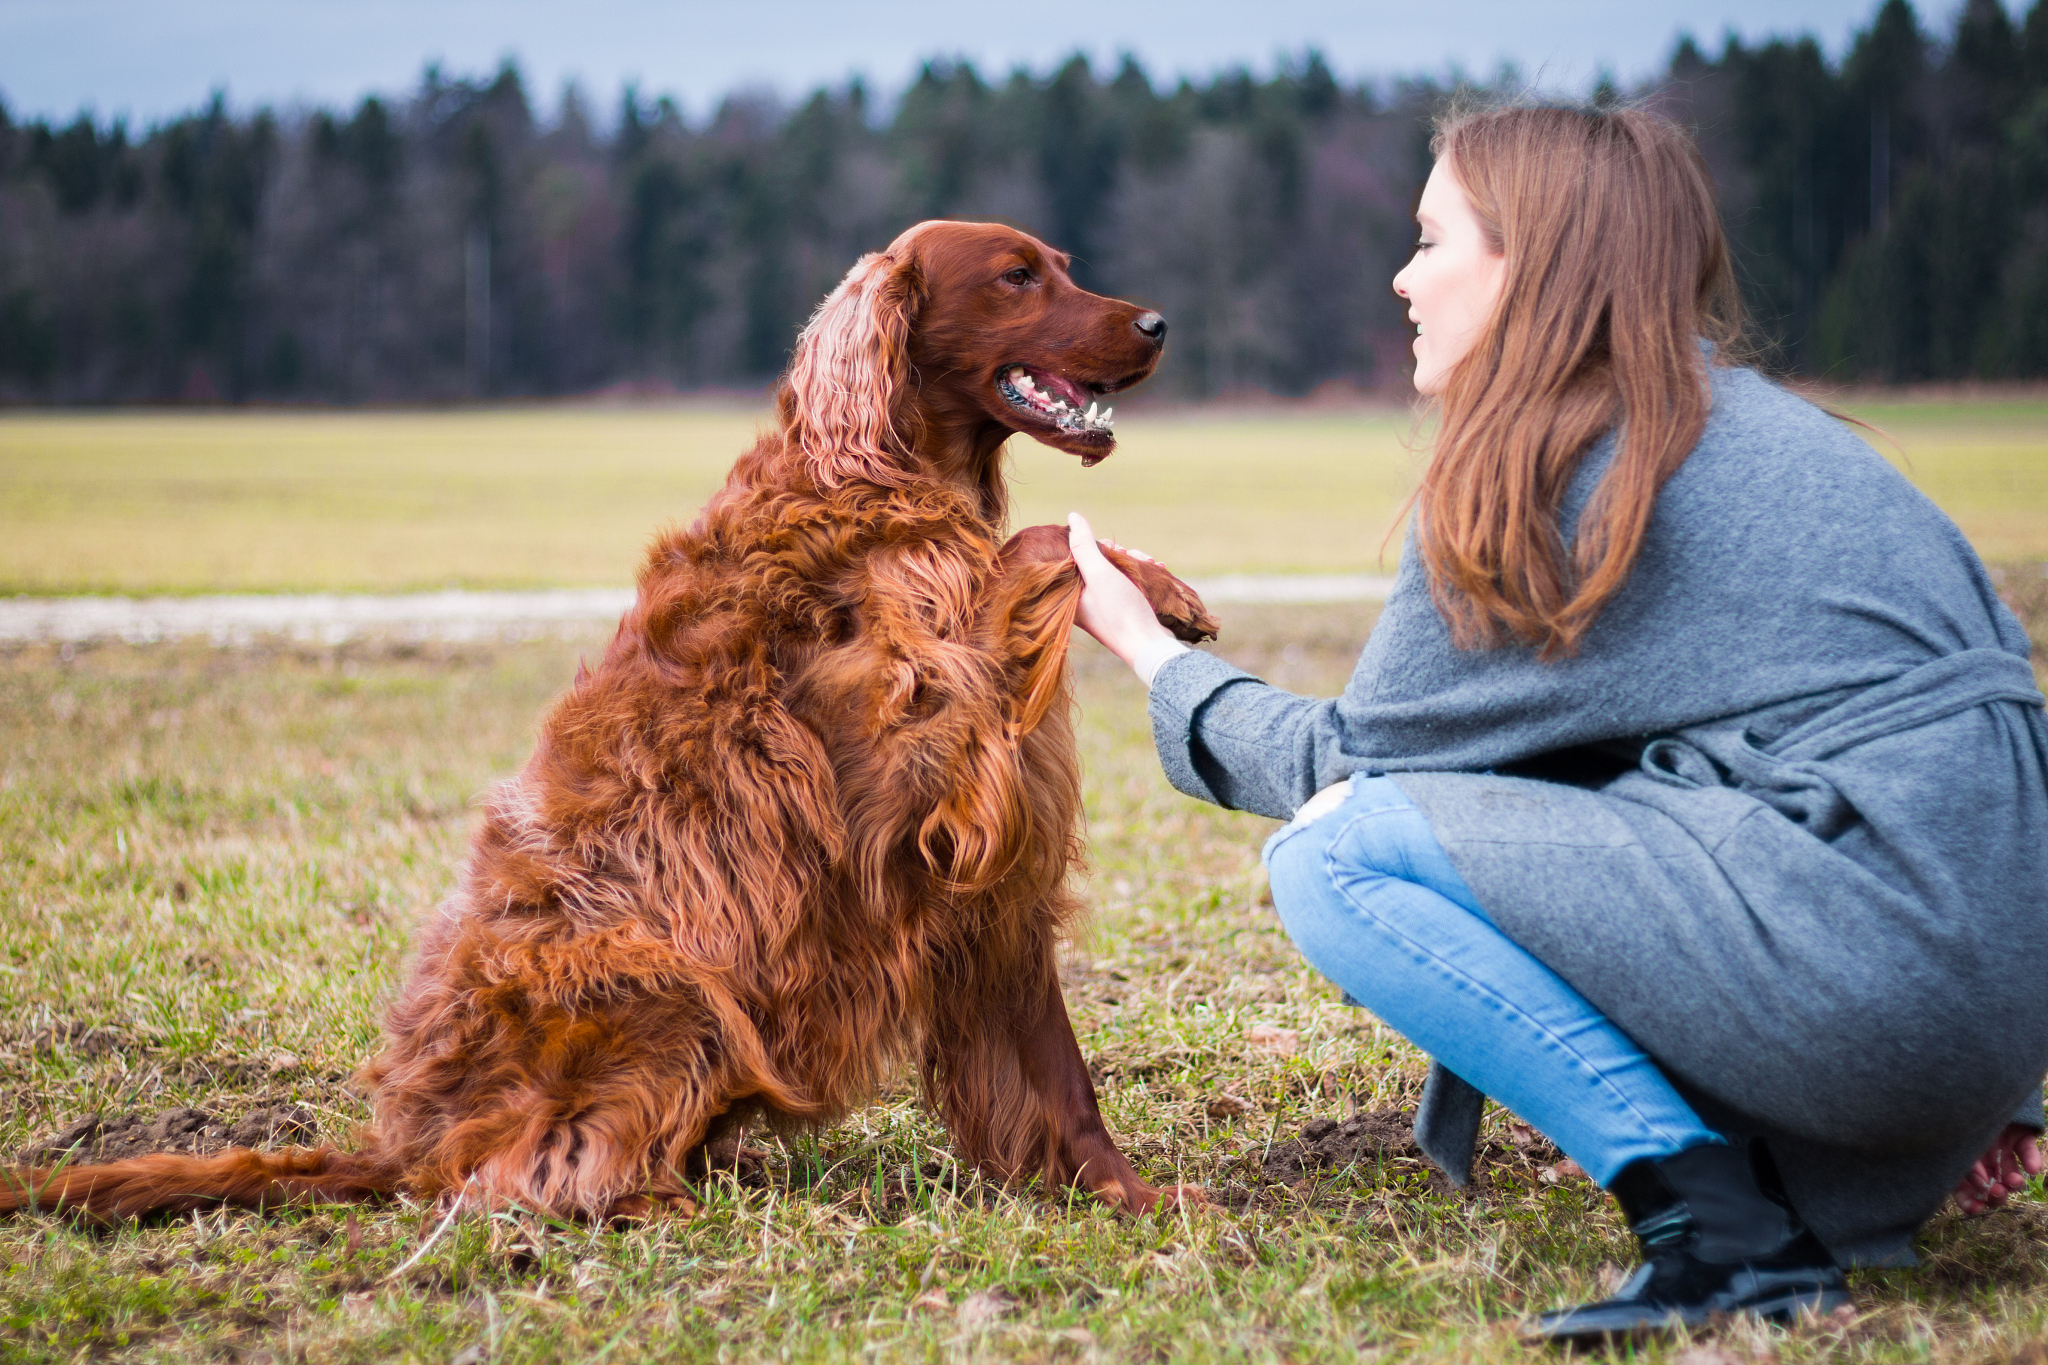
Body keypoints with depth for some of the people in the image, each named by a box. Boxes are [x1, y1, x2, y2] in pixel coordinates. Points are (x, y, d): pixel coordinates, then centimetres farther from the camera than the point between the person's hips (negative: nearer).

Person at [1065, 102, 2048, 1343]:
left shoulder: (1535, 479, -4)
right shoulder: (1747, 424, 20)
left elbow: (1344, 760, 3)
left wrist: (1147, 646, 19)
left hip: (1876, 951, -9)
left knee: (1336, 855, -5)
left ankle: (1720, 1221, -12)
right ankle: (1844, 1183, 12)